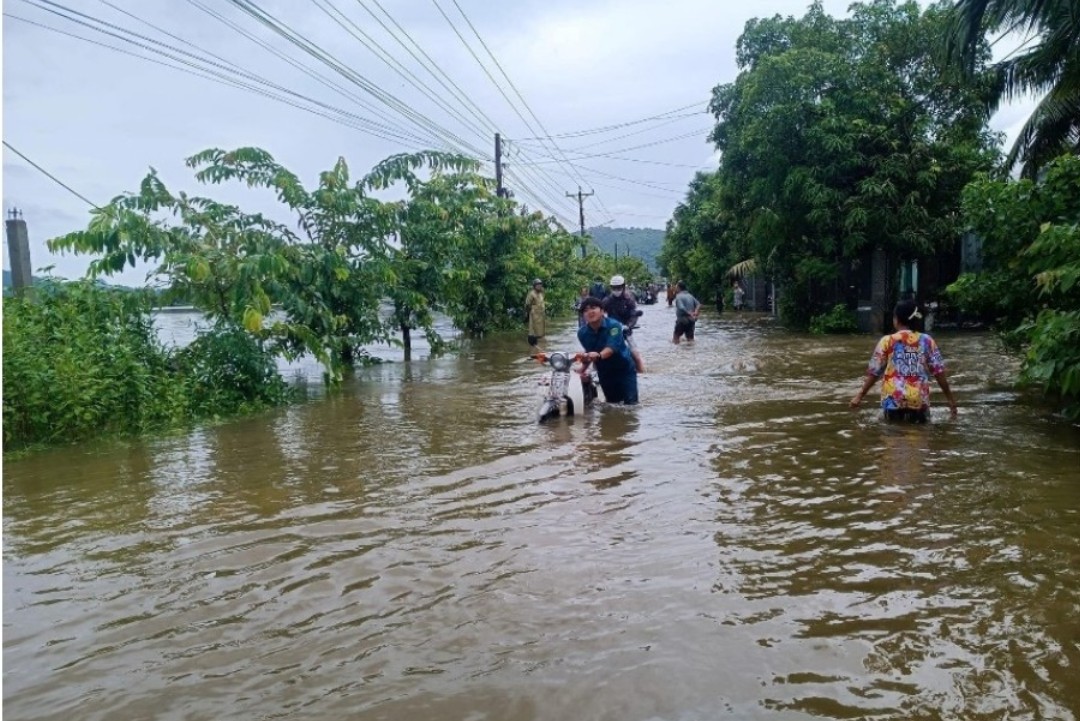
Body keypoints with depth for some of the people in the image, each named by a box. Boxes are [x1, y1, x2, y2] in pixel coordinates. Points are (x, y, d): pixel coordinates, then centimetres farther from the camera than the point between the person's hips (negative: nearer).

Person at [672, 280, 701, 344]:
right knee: (690, 339, 10)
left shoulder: (678, 296, -10)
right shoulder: (690, 296, 12)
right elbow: (698, 305, 3)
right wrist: (695, 313, -10)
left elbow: (681, 308, -25)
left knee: (675, 338, 4)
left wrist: (690, 314, -18)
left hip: (682, 320, -6)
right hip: (691, 320, 6)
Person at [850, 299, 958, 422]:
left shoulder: (887, 341, -1)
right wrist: (950, 398, 14)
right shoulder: (927, 341, 4)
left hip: (894, 398, -1)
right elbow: (939, 372, 5)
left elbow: (874, 373, 0)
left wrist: (859, 395, 8)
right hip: (919, 399, 1)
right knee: (920, 421, 19)